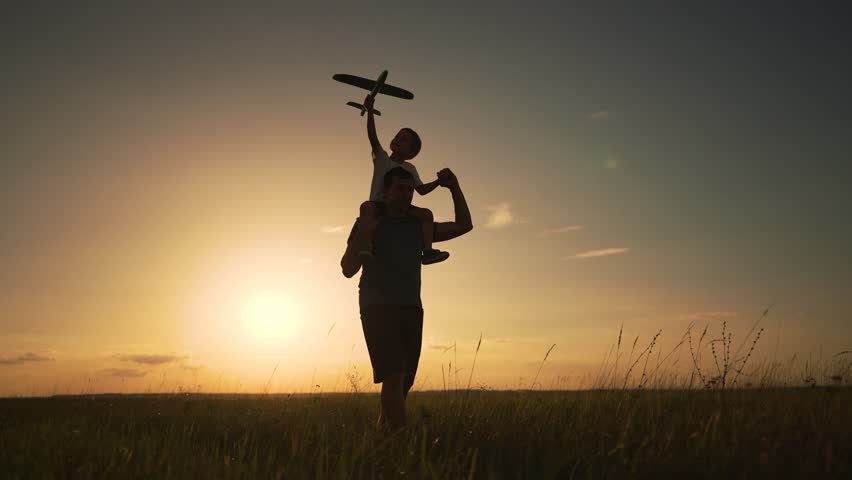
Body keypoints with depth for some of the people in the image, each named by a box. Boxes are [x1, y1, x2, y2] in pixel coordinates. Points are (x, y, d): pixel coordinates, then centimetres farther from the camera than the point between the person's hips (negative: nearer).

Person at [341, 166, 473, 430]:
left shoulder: (418, 226, 18)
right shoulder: (368, 222, 7)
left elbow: (464, 225, 18)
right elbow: (348, 269, 1)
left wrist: (455, 188, 9)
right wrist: (362, 234, -13)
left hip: (411, 309, 5)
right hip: (378, 308, -4)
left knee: (404, 383, 0)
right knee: (394, 377, -18)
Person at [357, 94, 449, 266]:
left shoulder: (410, 168, 15)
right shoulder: (381, 158, 8)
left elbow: (421, 189, 13)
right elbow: (372, 136, -6)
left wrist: (439, 181, -1)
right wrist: (370, 111, -17)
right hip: (379, 205, -3)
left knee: (426, 213, -20)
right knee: (367, 206, -36)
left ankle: (427, 251, -31)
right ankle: (367, 247, -47)